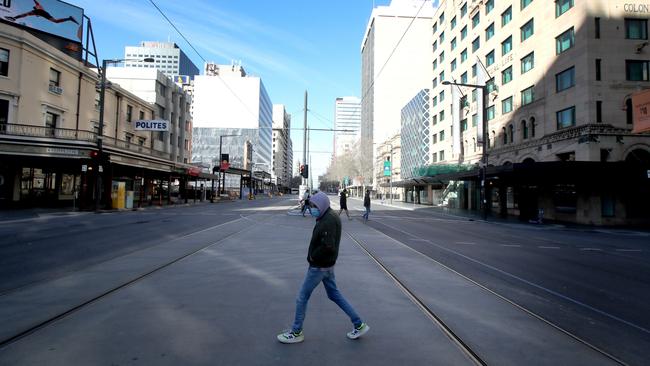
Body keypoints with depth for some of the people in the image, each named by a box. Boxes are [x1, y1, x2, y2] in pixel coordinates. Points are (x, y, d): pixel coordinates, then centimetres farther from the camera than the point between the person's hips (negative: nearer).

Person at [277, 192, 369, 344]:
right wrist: (314, 255, 4)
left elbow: (328, 246, -32)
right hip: (328, 264, 10)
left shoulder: (328, 221, -24)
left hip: (319, 266, -10)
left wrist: (313, 256, -17)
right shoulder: (331, 216, 7)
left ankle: (296, 333, 21)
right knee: (334, 294, 19)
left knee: (302, 297, 5)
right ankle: (359, 325, 25)